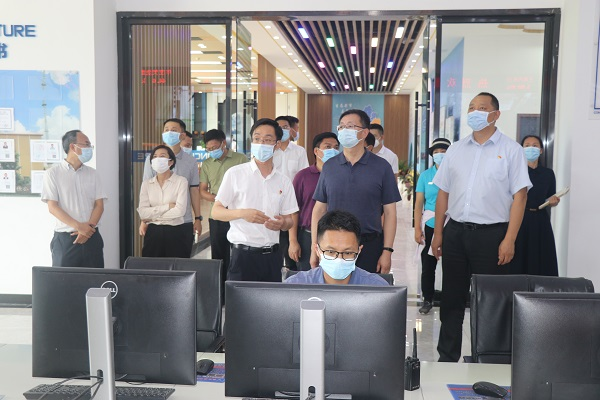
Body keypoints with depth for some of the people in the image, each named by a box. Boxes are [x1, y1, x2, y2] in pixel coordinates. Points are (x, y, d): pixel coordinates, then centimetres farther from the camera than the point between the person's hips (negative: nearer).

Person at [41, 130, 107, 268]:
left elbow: (99, 205, 6)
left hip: (91, 237, 3)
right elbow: (52, 207, -7)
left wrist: (89, 227, -11)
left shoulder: (92, 173, 10)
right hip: (65, 238, -3)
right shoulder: (53, 173, 0)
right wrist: (78, 226, -17)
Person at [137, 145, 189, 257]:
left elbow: (180, 210, -14)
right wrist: (167, 206, -12)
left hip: (175, 232, -3)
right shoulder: (146, 184, 7)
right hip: (153, 233, 3)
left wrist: (153, 216, -5)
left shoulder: (181, 181, -3)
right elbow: (142, 212, -3)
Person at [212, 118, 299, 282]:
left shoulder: (284, 181, 11)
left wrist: (282, 223, -9)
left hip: (272, 255, 3)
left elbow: (289, 220, 14)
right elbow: (216, 212, 0)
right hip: (243, 254, -3)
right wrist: (242, 213, -17)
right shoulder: (235, 173, 0)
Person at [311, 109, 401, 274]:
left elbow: (389, 212, -1)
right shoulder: (329, 166, 6)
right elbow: (319, 209, 7)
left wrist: (387, 251, -8)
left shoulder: (381, 167, 0)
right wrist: (314, 250, 2)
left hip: (370, 247, -2)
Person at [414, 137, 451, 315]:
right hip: (430, 226, 1)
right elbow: (418, 204, 4)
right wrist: (417, 229, -2)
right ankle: (427, 300, 18)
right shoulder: (425, 175, 6)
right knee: (428, 266, 5)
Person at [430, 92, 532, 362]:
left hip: (491, 233, -4)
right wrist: (438, 233, 9)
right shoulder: (456, 149, 12)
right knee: (451, 299, 11)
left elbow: (519, 196, -5)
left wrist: (509, 240, -12)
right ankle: (447, 358, 24)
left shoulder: (510, 150, -1)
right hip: (455, 231, 4)